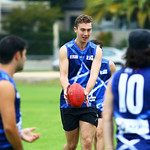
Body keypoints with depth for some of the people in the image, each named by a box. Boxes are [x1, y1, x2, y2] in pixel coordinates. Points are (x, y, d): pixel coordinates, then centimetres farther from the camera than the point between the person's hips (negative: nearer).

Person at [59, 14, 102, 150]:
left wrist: (86, 91, -30)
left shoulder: (96, 51, 5)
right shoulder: (65, 49, 1)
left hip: (88, 103, 1)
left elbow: (94, 75, -9)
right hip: (69, 103, -1)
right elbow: (63, 75, -8)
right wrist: (66, 88, -32)